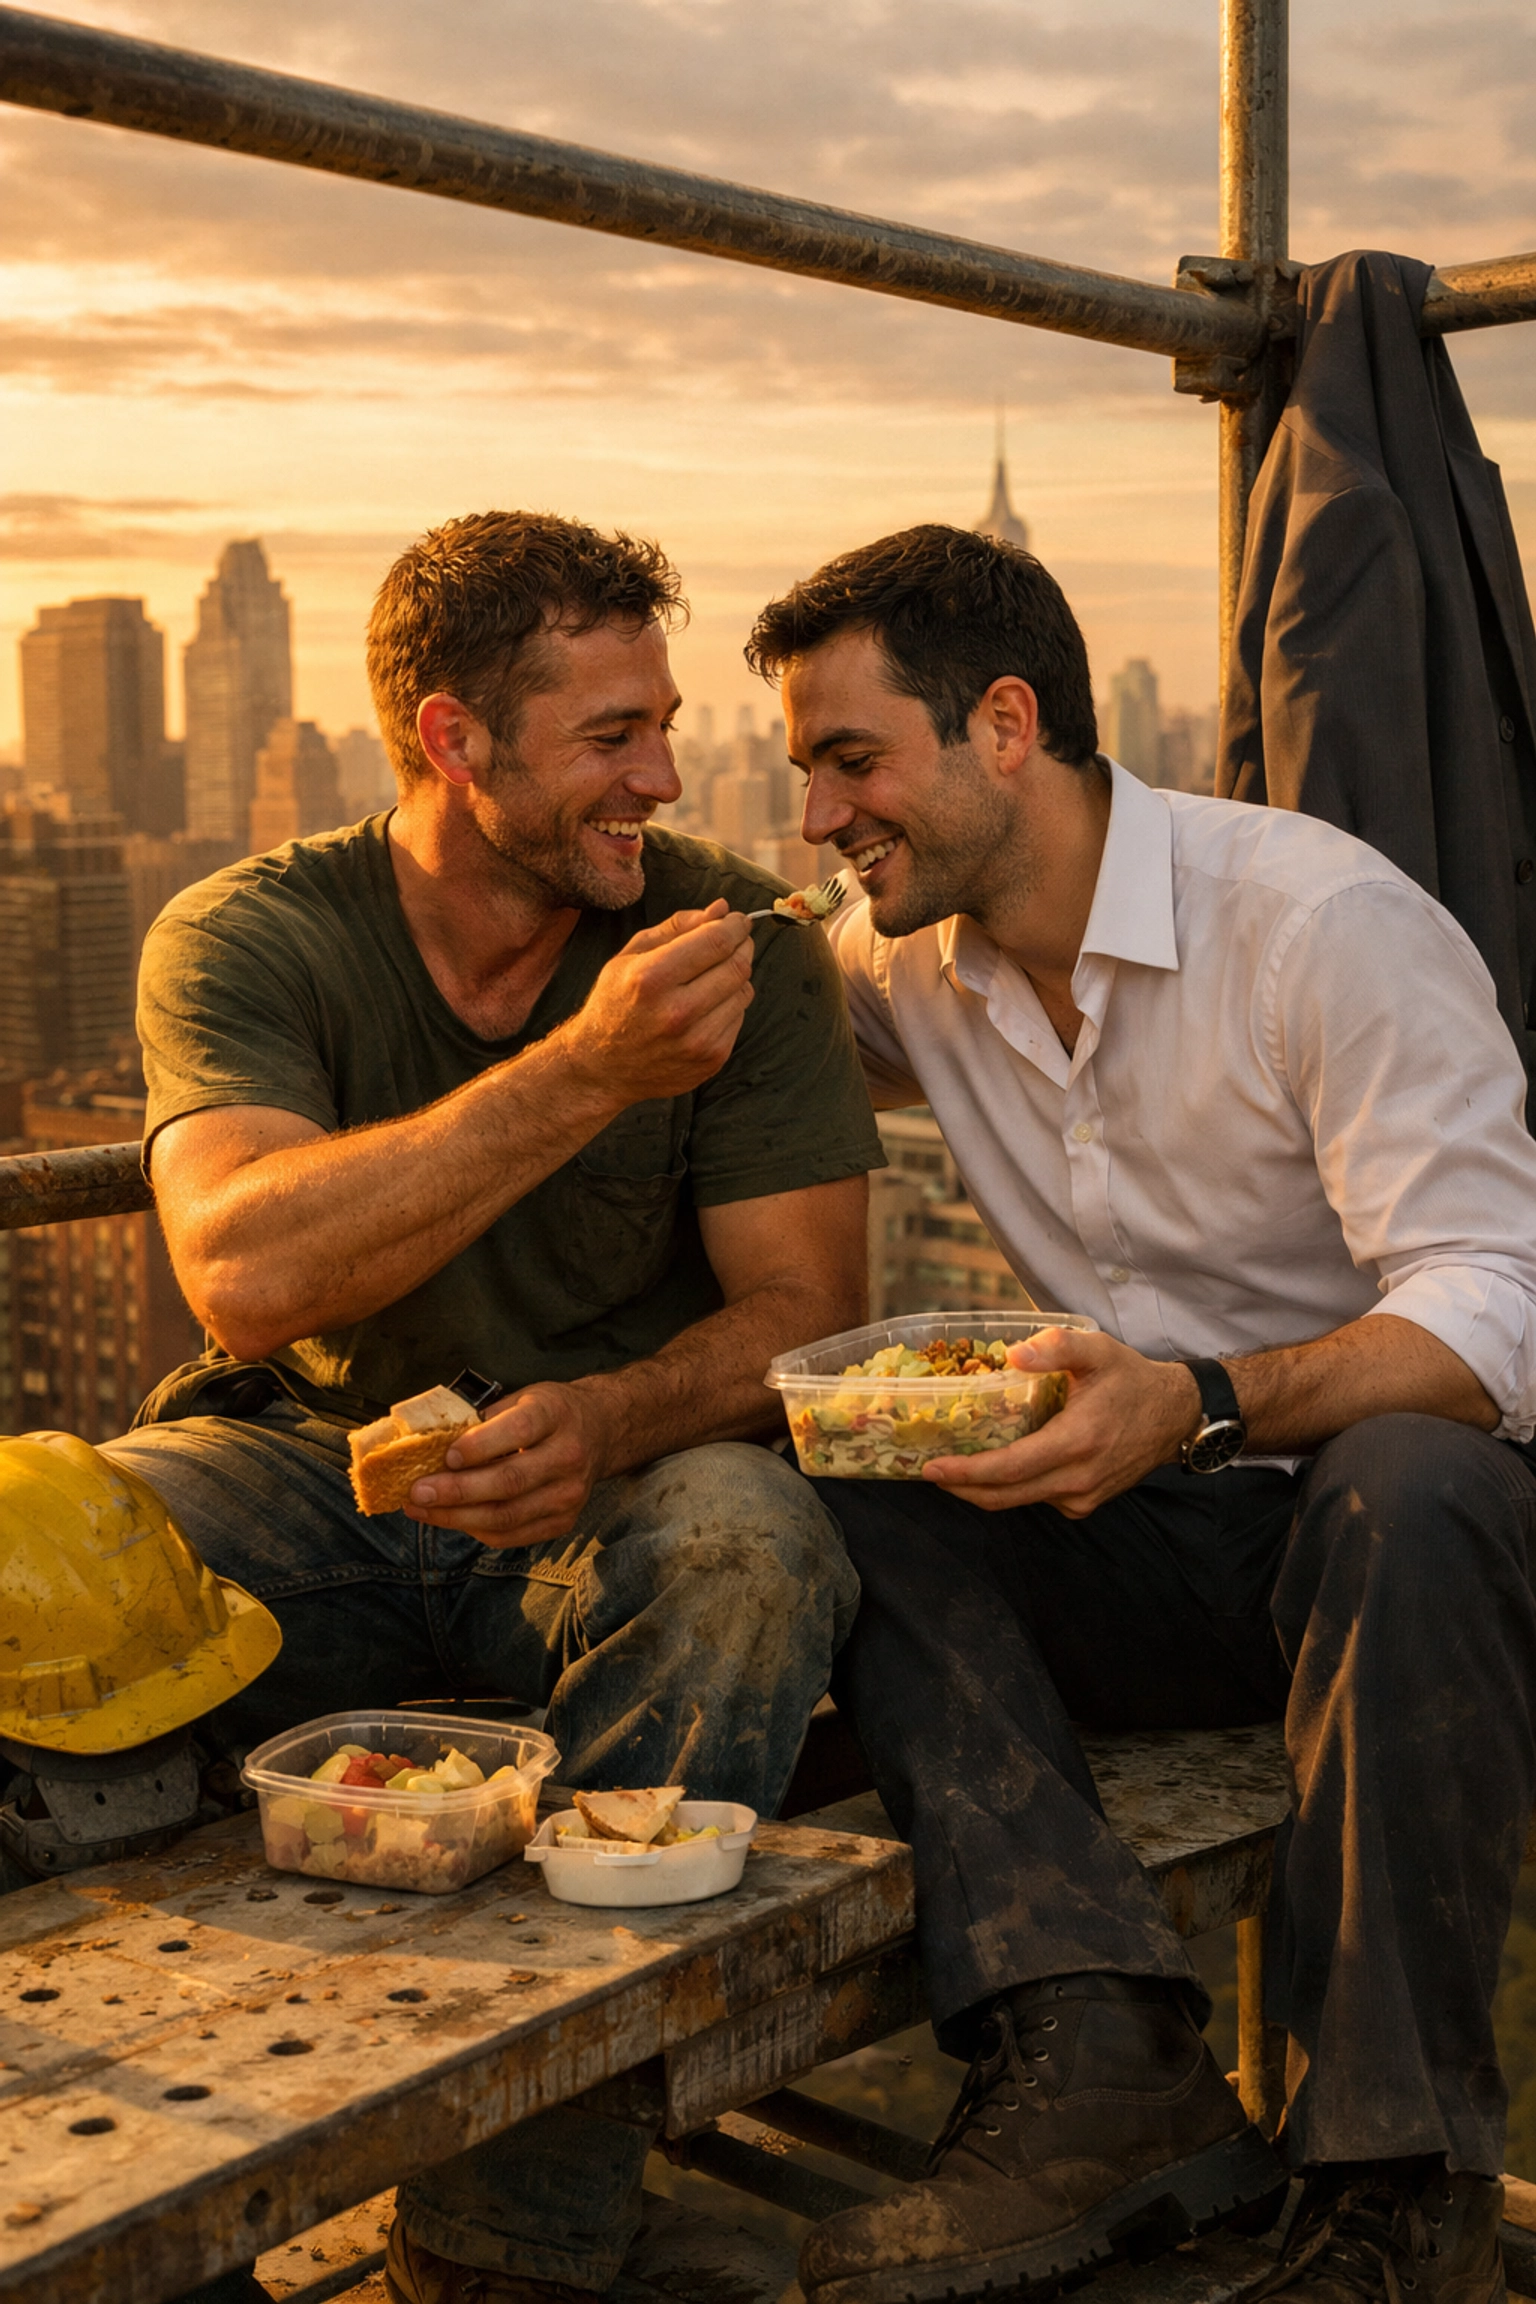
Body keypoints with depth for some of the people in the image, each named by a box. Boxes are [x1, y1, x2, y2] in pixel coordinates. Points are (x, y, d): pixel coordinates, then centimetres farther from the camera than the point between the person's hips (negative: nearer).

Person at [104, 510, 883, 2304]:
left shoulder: (737, 937, -3)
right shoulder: (244, 941, -5)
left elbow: (804, 1312, -8)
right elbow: (241, 1275, -23)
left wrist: (612, 1423, -31)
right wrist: (586, 1071, -30)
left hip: (616, 1490, 0)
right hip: (313, 1472, 1)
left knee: (750, 1545, -34)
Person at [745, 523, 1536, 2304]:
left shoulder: (1327, 924, -15)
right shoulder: (903, 961, 5)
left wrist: (1207, 1402, -38)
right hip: (1152, 1550, 5)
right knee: (837, 1493, -20)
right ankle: (1100, 2061, -32)